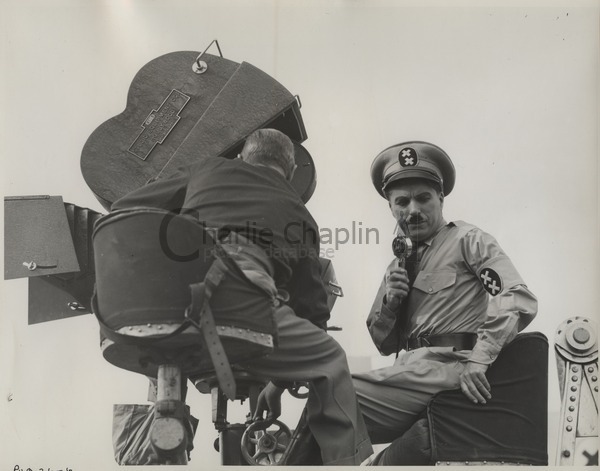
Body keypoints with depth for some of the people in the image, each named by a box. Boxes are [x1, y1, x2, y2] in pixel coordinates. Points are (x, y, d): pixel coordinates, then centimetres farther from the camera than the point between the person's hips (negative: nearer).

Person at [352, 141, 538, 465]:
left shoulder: (467, 240, 2)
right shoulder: (398, 265, 19)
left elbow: (520, 301, -12)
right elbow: (384, 346, 20)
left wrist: (478, 358, -23)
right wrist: (389, 301, 1)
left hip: (446, 367, -6)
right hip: (413, 369, 6)